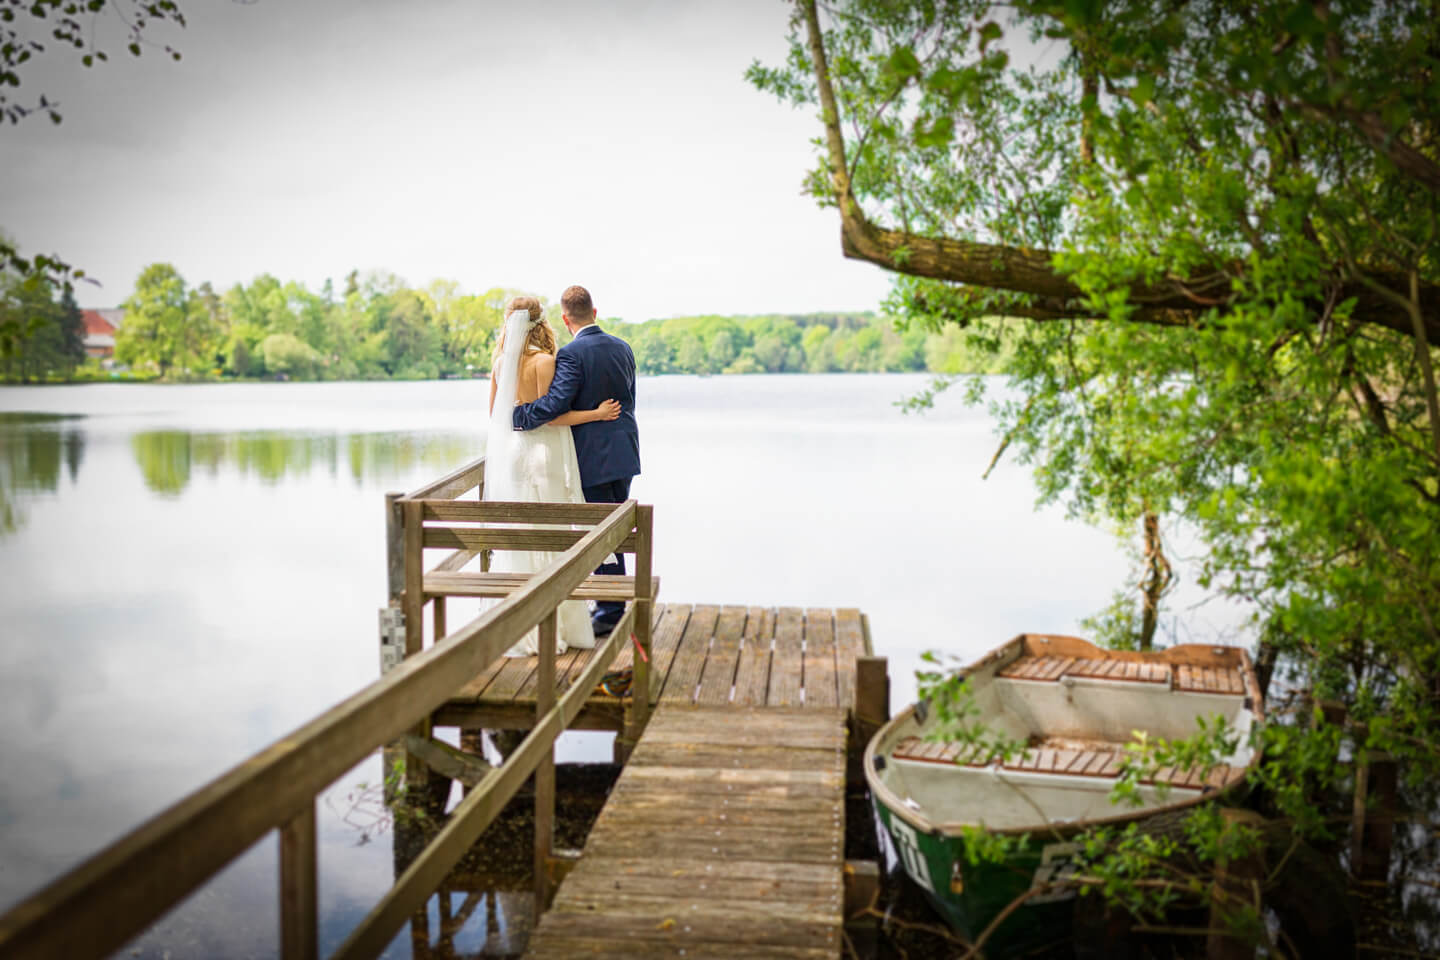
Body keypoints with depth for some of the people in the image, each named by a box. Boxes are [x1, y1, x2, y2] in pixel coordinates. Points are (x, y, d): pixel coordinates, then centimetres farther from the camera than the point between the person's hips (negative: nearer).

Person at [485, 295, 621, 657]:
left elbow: (494, 414, 13)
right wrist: (596, 413, -11)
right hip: (540, 454, -6)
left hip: (507, 454, 6)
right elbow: (549, 415, -15)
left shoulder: (500, 363, 6)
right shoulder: (544, 361, -11)